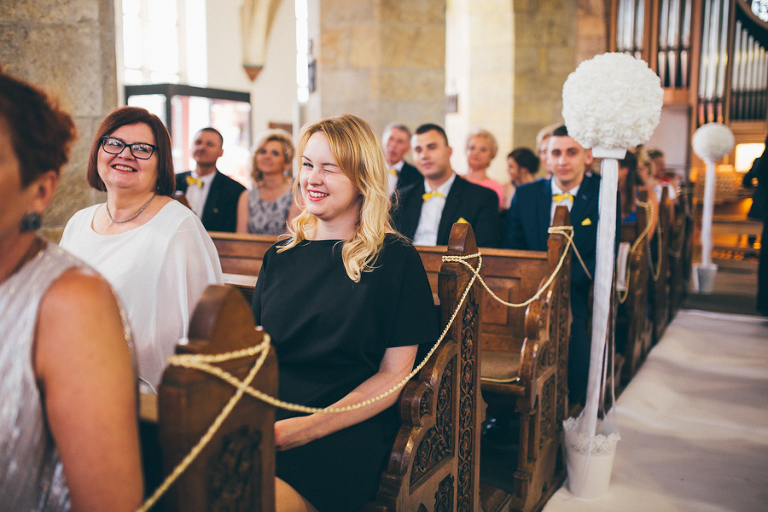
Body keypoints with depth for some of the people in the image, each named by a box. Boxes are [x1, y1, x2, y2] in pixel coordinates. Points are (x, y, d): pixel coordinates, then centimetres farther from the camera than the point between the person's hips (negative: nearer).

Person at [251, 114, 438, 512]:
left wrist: (308, 428, -14)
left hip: (345, 431, -4)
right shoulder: (280, 258, 18)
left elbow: (393, 375, -2)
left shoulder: (395, 259, 3)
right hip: (265, 421, 4)